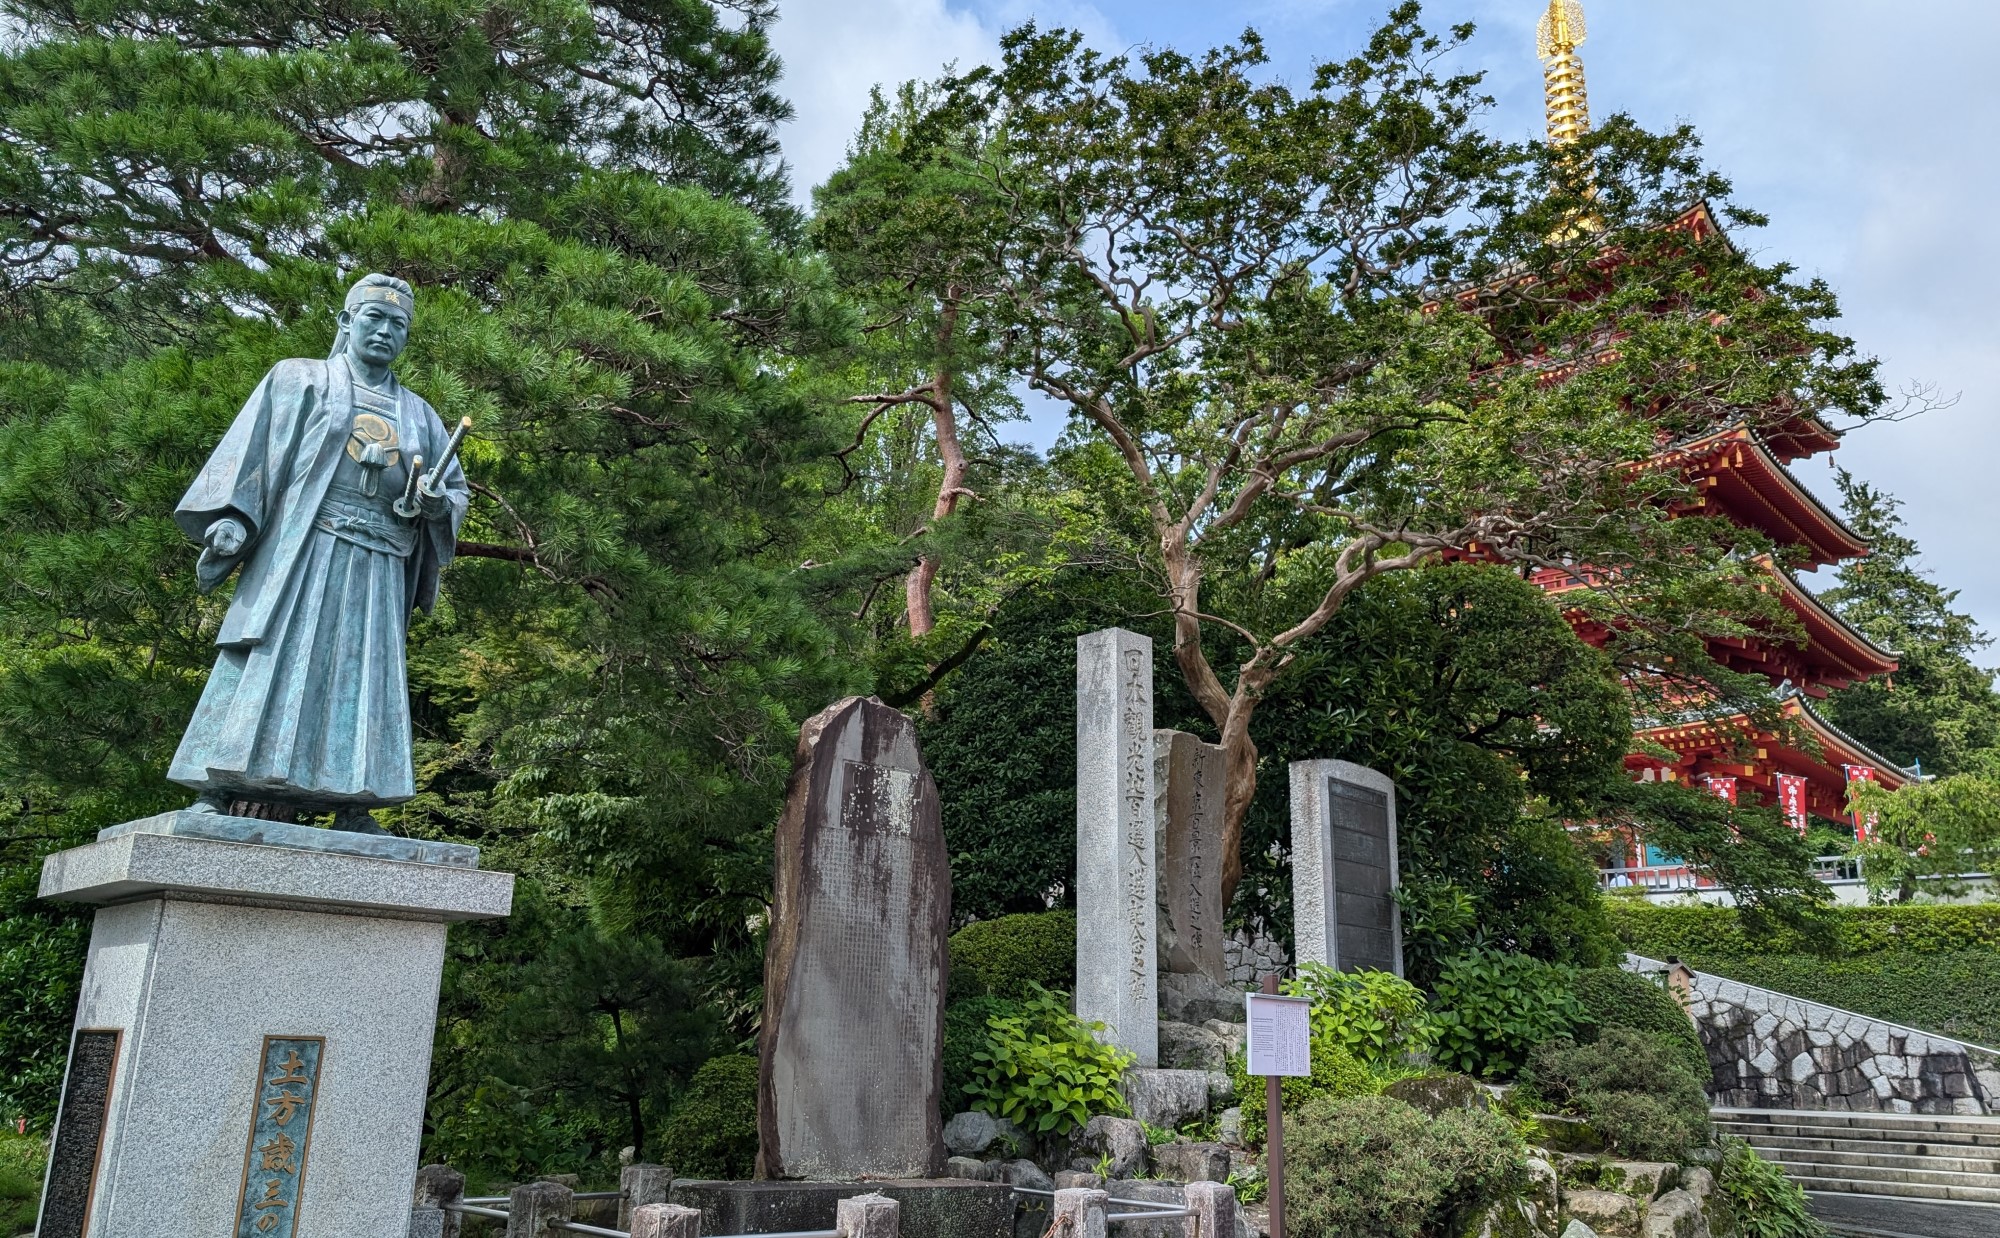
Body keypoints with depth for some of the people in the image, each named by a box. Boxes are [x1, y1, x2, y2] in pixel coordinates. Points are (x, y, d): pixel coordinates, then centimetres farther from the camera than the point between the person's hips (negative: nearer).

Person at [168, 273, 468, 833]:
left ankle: (351, 808, -5)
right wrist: (232, 517, -12)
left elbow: (456, 487, 22)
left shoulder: (418, 414, 23)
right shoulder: (300, 380, 13)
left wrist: (436, 502, -2)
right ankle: (214, 794, -12)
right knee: (268, 662, -12)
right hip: (300, 553, -3)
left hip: (377, 572, 4)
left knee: (363, 677, -3)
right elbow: (252, 447, 3)